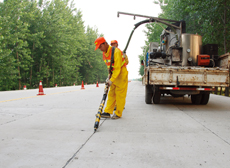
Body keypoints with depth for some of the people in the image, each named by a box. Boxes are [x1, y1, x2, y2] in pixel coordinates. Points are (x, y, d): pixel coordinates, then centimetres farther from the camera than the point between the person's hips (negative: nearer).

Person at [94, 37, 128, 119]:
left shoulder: (116, 52, -23)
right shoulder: (104, 53, 5)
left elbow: (118, 68, -25)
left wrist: (111, 80, -27)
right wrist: (110, 76, 8)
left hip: (121, 74, -8)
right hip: (114, 74, 8)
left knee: (120, 95, -3)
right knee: (111, 94, 6)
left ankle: (118, 114, 5)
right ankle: (107, 112, 8)